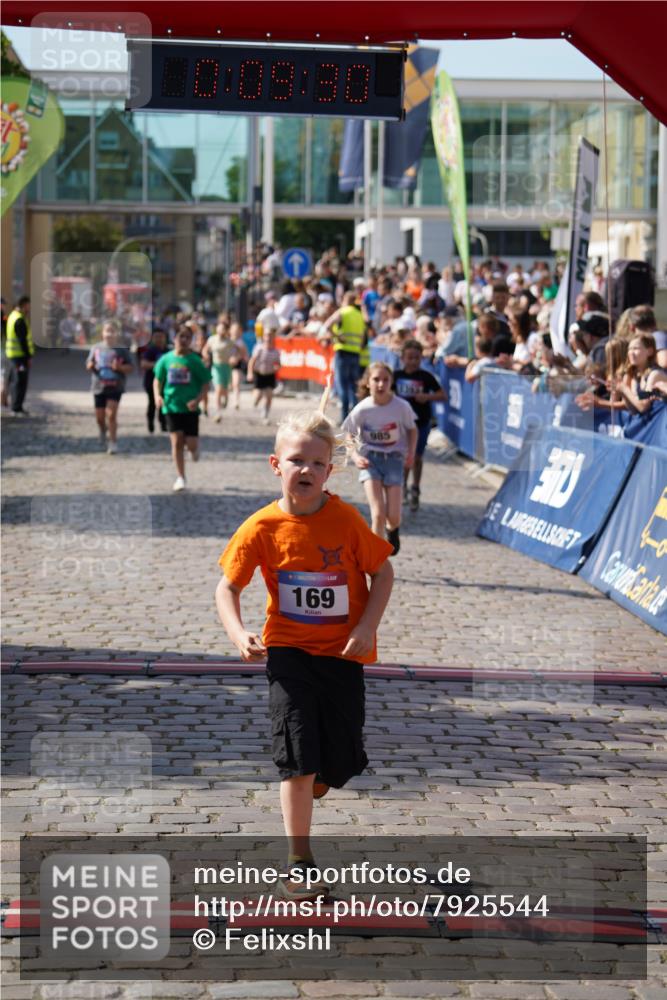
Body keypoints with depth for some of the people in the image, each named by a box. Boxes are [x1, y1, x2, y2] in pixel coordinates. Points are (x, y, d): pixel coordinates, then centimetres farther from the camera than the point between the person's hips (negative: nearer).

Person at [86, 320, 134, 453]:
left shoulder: (122, 350, -3)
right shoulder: (96, 348, 5)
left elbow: (130, 367, -1)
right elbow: (89, 364, 13)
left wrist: (119, 367, -20)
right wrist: (91, 365, -11)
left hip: (115, 387, -3)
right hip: (99, 387, 3)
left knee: (111, 414, -13)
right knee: (99, 416, 11)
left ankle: (113, 442, -4)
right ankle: (103, 430, 45)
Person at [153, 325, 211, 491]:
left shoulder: (195, 361, -4)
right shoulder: (166, 359, 2)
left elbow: (206, 384, -1)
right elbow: (157, 380, 12)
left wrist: (198, 400, -16)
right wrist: (157, 395, -6)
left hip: (190, 407, -1)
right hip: (171, 407, 1)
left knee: (191, 444, -4)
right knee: (176, 442, -3)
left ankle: (195, 448, 36)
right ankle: (180, 477, 6)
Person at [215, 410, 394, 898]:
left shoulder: (346, 520, -11)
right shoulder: (262, 528, -10)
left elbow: (383, 572, 0)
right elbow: (228, 587, 0)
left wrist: (367, 626, -12)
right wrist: (239, 634, -17)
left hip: (343, 653, 1)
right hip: (289, 651, -1)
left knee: (341, 762, 6)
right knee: (299, 760, -10)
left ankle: (311, 785, 44)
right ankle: (300, 863, 1)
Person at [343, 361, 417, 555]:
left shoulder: (401, 406, -11)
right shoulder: (362, 409, -12)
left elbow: (412, 429, 6)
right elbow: (349, 436, 1)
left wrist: (411, 453, -7)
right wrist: (355, 456, -15)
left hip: (394, 459, 1)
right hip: (370, 459, -1)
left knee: (393, 518, -2)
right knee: (378, 514, -15)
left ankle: (392, 529, 37)